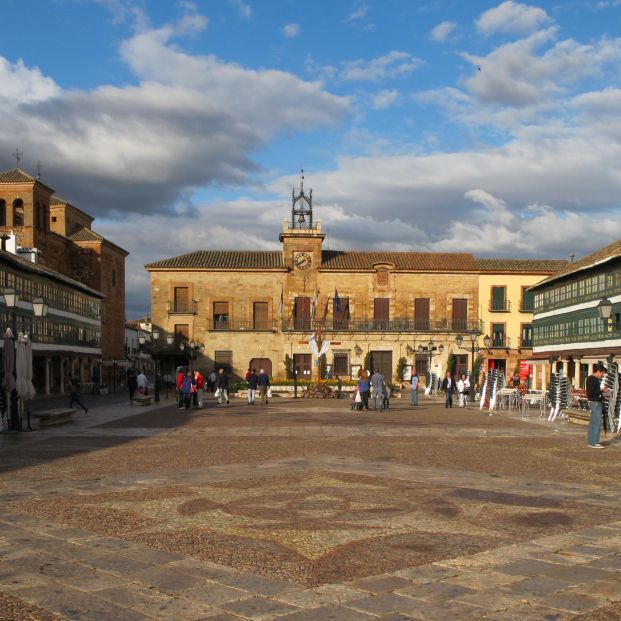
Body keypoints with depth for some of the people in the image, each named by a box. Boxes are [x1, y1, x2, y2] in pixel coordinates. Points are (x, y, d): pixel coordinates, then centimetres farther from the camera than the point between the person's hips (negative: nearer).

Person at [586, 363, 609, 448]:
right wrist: (602, 391, -15)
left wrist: (602, 391, 9)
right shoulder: (593, 379, -16)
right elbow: (590, 393, -23)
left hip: (595, 402, 11)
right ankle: (593, 443, -5)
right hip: (595, 403, -11)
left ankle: (591, 441, 20)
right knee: (597, 423, -8)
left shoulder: (592, 379, 14)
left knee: (592, 423, 14)